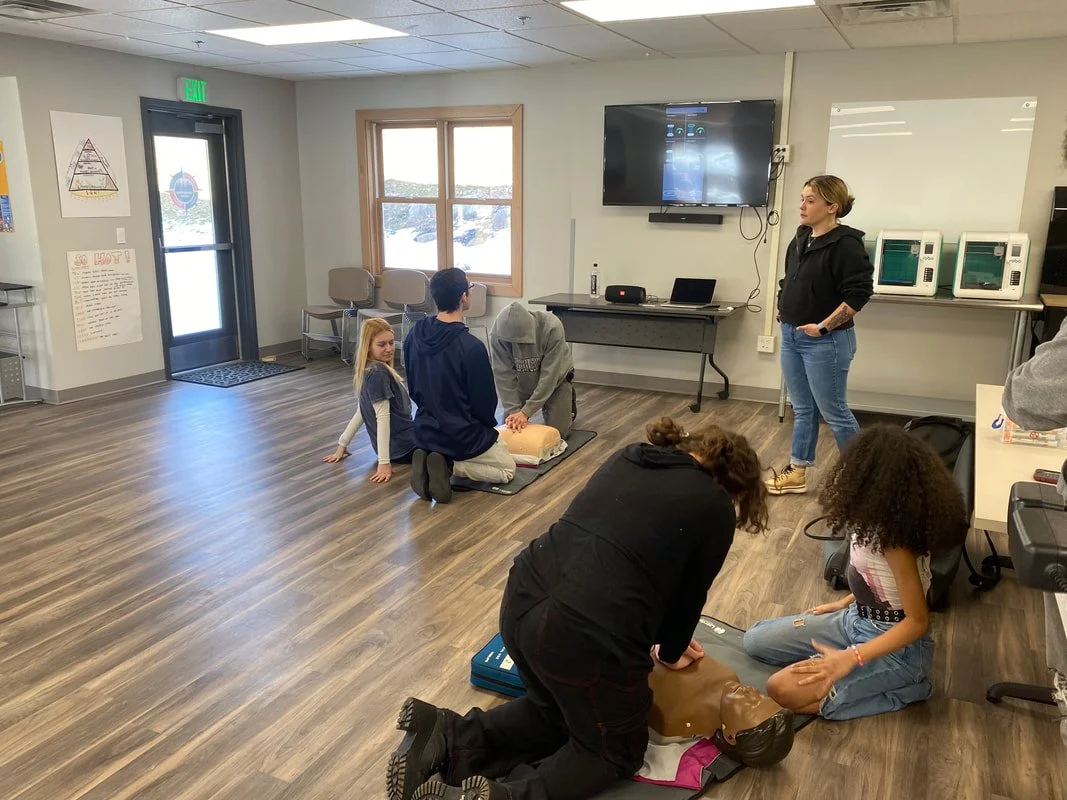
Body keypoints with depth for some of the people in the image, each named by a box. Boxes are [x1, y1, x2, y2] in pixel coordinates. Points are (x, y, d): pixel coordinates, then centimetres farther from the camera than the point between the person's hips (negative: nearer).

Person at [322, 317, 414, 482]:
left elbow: (362, 412, 12)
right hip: (402, 447, -9)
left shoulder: (368, 371, 7)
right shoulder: (378, 373, -20)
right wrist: (384, 462, -23)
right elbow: (382, 417, -23)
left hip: (394, 446, 9)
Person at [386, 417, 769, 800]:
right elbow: (688, 595, 12)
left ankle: (449, 735, 12)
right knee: (617, 752, 21)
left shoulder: (629, 455, 19)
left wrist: (666, 636, 34)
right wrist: (672, 652, 33)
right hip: (589, 635, -6)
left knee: (556, 709, 33)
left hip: (522, 600, 7)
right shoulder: (716, 509, 2)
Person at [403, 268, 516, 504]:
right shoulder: (471, 347, -26)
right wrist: (488, 425, 7)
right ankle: (450, 467, -7)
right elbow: (485, 401, -15)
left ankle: (428, 460, 3)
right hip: (463, 435, -6)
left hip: (425, 432, 6)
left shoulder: (414, 336, -5)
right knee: (507, 469, 17)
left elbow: (413, 388, 7)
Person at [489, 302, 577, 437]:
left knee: (557, 432, -4)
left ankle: (568, 400, 25)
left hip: (555, 380, -2)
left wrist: (526, 412, -36)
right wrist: (513, 411, -32)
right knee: (509, 426, 2)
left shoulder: (552, 328, -36)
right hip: (522, 381, 3)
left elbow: (549, 376, -34)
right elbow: (504, 375, -23)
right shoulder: (497, 334, -28)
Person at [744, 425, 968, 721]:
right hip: (858, 619, 9)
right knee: (756, 640, 6)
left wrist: (850, 658, -30)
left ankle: (900, 688, -5)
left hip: (896, 647, -8)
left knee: (782, 689, -22)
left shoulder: (894, 537, -29)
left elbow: (918, 622, -25)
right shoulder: (881, 519, -5)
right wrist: (845, 602, 16)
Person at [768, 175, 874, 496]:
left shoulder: (845, 244, -17)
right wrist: (784, 309, 10)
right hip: (791, 336, 8)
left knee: (832, 411, 4)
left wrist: (824, 327, -20)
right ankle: (797, 473, 25)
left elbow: (859, 293, -21)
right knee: (802, 408, 15)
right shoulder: (802, 237, 7)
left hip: (825, 342, -8)